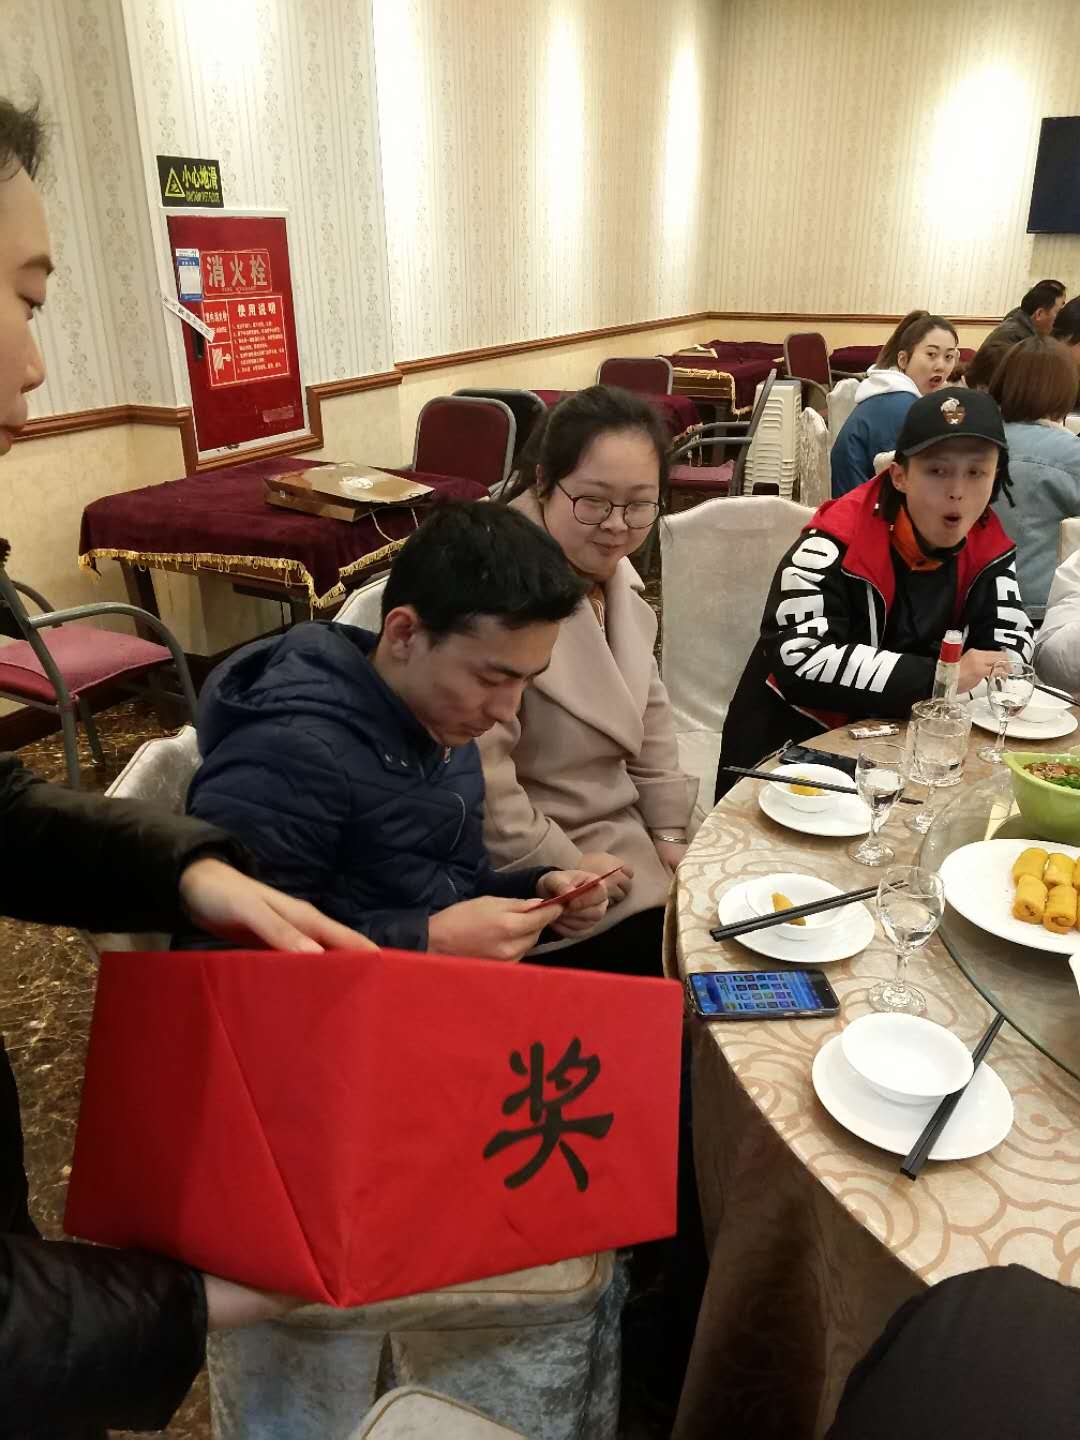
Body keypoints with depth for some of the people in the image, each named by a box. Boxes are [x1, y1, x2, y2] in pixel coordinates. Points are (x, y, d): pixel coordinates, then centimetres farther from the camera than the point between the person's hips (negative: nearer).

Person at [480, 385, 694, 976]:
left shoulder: (613, 572, 3)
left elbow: (646, 707, 12)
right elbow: (476, 777, -28)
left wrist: (669, 829, 6)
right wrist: (563, 868, -17)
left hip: (621, 830, 8)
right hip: (538, 871, -8)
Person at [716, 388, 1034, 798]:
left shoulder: (987, 543, -2)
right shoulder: (838, 542, -21)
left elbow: (1011, 642, 3)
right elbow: (798, 661, -31)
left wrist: (986, 675, -22)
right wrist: (940, 677, -29)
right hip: (792, 745, -6)